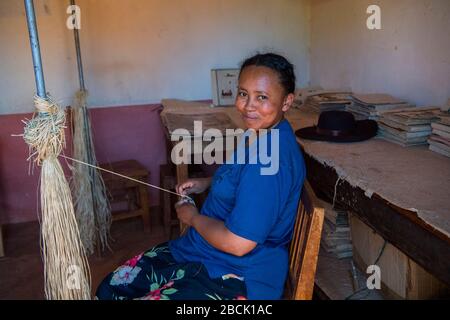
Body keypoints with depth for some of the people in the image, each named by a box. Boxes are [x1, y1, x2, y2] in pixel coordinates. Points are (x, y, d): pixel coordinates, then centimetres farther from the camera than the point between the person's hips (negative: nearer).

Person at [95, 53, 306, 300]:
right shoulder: (264, 134, 4)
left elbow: (237, 243, -27)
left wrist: (193, 217, -9)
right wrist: (206, 183, 8)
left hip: (241, 280, -9)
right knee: (110, 288, 8)